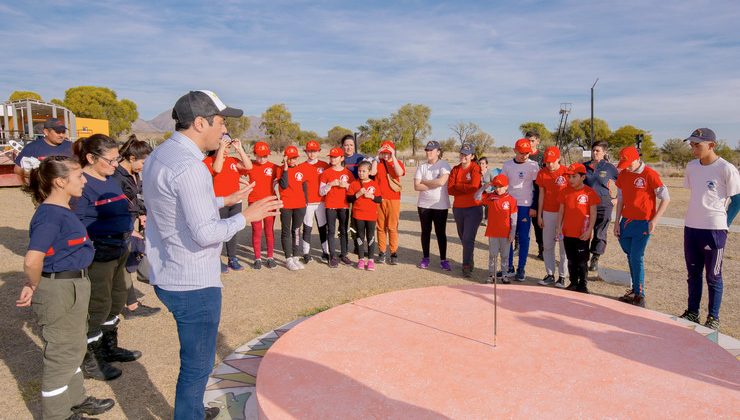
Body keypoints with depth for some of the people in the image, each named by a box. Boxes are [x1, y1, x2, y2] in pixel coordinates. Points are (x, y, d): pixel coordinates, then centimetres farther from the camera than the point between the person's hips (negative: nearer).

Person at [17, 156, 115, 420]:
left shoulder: (62, 211, 7)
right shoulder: (50, 216, -23)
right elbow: (32, 261, -31)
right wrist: (33, 287, -15)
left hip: (74, 286, 10)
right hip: (59, 290, -10)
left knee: (75, 348, 23)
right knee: (60, 354, 7)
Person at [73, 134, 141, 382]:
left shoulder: (110, 180, 10)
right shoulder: (82, 184, -19)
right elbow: (80, 225, -23)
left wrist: (131, 223, 6)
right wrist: (119, 228, -27)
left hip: (118, 251, 10)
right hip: (97, 256, -9)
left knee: (118, 299, 20)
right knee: (98, 306, 2)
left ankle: (109, 347, 39)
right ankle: (88, 360, 20)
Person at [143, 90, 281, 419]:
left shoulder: (159, 155, 8)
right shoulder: (188, 167, -23)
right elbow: (205, 233, -25)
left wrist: (226, 200, 17)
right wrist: (246, 216, -12)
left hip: (168, 277, 10)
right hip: (194, 284, -10)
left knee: (195, 359, 27)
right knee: (197, 365, 7)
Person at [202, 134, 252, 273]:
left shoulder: (233, 161, 11)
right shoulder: (208, 161, -4)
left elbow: (248, 166, -3)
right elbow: (217, 169, -24)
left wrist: (239, 149, -5)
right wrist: (221, 149, -19)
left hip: (235, 203, 5)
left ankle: (232, 259, 21)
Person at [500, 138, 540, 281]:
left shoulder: (533, 165, -4)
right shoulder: (507, 165, 5)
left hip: (525, 206, -3)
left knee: (524, 238, 1)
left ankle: (521, 268, 8)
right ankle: (509, 266, 15)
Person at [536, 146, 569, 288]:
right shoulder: (542, 173, 3)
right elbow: (541, 194, 9)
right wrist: (539, 215, 8)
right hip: (548, 213, 4)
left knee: (563, 246, 1)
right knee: (547, 245, 6)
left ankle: (562, 276, 8)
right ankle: (550, 275, 15)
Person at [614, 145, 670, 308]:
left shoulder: (650, 174, -11)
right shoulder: (623, 175, 6)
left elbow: (665, 198, -7)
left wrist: (654, 221, -12)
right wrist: (617, 222, 11)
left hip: (642, 223, -5)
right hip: (626, 222, 5)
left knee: (636, 259, -6)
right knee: (631, 257, 11)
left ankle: (639, 295, 5)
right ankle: (634, 290, 23)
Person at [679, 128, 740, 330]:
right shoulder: (691, 166, 5)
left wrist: (724, 224, -6)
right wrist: (696, 216, 11)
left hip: (714, 230, -6)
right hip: (691, 228, 6)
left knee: (713, 277, 6)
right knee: (693, 274, 15)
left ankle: (713, 318, 18)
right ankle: (692, 313, 26)